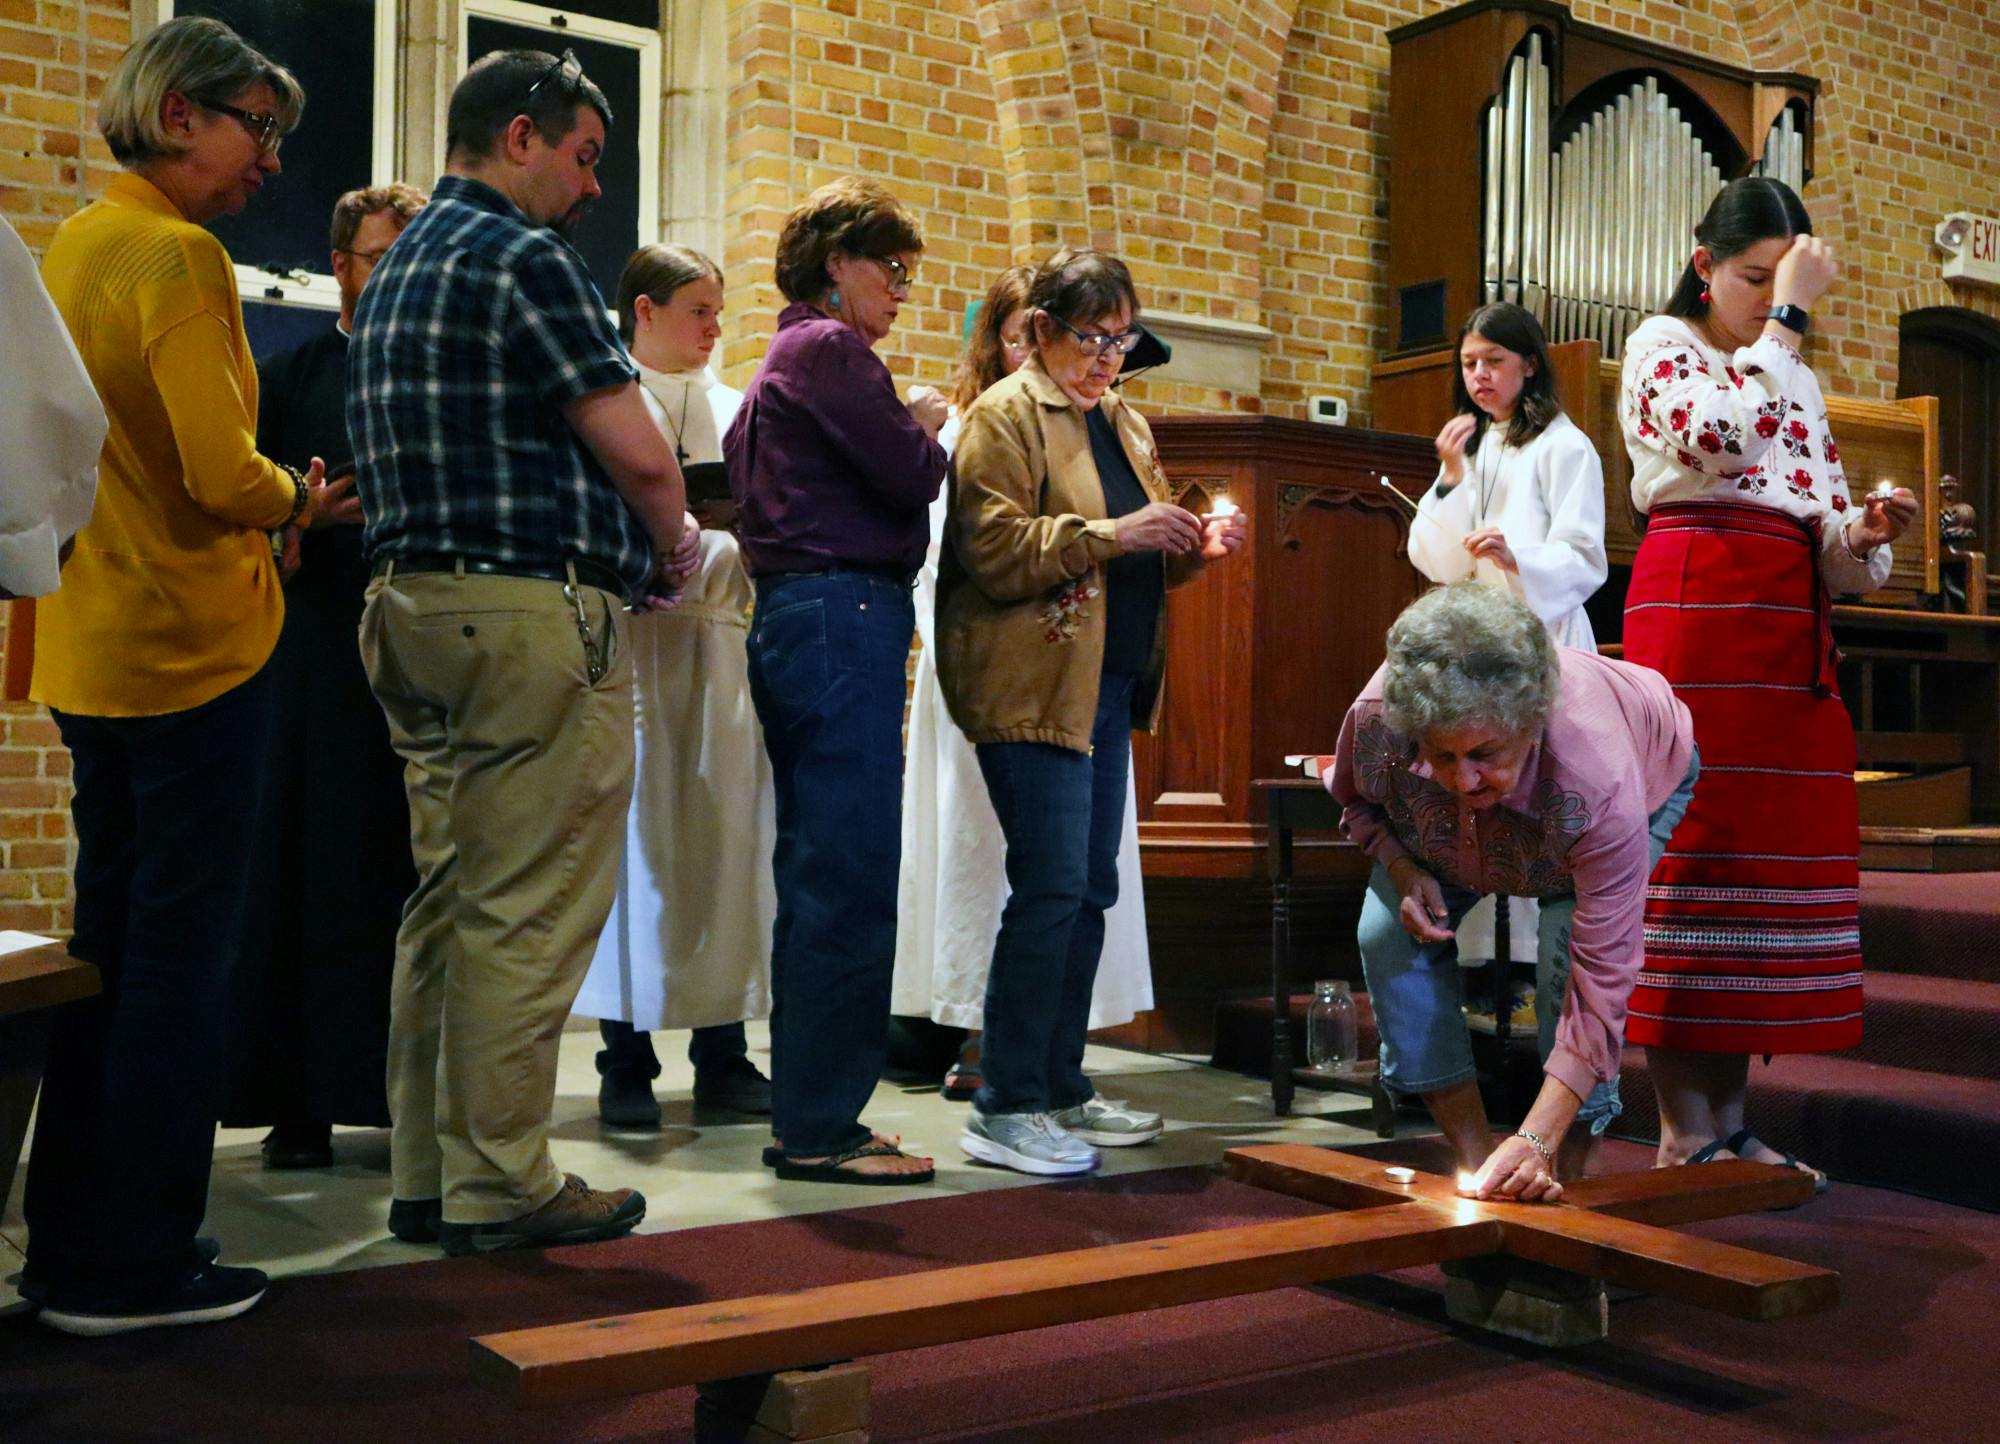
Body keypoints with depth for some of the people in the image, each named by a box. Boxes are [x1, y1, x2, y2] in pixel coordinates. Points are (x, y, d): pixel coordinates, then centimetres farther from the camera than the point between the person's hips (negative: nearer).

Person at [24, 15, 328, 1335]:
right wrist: (298, 501, 0)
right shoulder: (179, 257, -13)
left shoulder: (72, 247, 13)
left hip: (90, 647, 9)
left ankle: (71, 1241, 25)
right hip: (191, 643, -9)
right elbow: (223, 474, -21)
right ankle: (135, 1265, 9)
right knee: (182, 953, 0)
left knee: (110, 941, 16)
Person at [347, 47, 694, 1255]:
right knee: (529, 914, -3)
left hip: (415, 605, 10)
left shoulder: (399, 270, 20)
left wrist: (628, 546, 18)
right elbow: (639, 454, -14)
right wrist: (674, 547, 7)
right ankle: (502, 1184, 4)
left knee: (449, 899, 13)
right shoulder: (526, 257, -10)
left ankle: (427, 1172, 19)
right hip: (535, 613, -10)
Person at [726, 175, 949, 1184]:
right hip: (844, 615, -11)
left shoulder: (780, 360, 24)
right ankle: (821, 1127, -4)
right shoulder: (831, 349, -7)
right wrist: (927, 428, 8)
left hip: (794, 618, 11)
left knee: (815, 878, 12)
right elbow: (911, 476, -13)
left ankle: (805, 1116, 17)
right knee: (850, 881, -9)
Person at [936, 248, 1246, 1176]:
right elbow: (993, 551, -15)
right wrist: (1114, 534, -20)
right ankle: (1005, 1106, -4)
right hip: (1032, 684, -8)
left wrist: (1193, 548, 6)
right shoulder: (1004, 416, -3)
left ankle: (1060, 1088, 19)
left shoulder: (1125, 424, 21)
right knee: (1051, 885, -12)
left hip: (1108, 683, 8)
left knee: (1089, 890, 10)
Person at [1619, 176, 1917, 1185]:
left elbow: (1825, 541, 19)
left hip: (1792, 623, 7)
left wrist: (1864, 532, -3)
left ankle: (1729, 1120, 10)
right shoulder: (1663, 344, 5)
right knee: (1692, 844, -10)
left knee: (1770, 852, 3)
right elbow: (1720, 434, -19)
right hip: (1696, 603, -7)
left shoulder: (1797, 379, 24)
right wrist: (1785, 316, -10)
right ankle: (1684, 1131, -5)